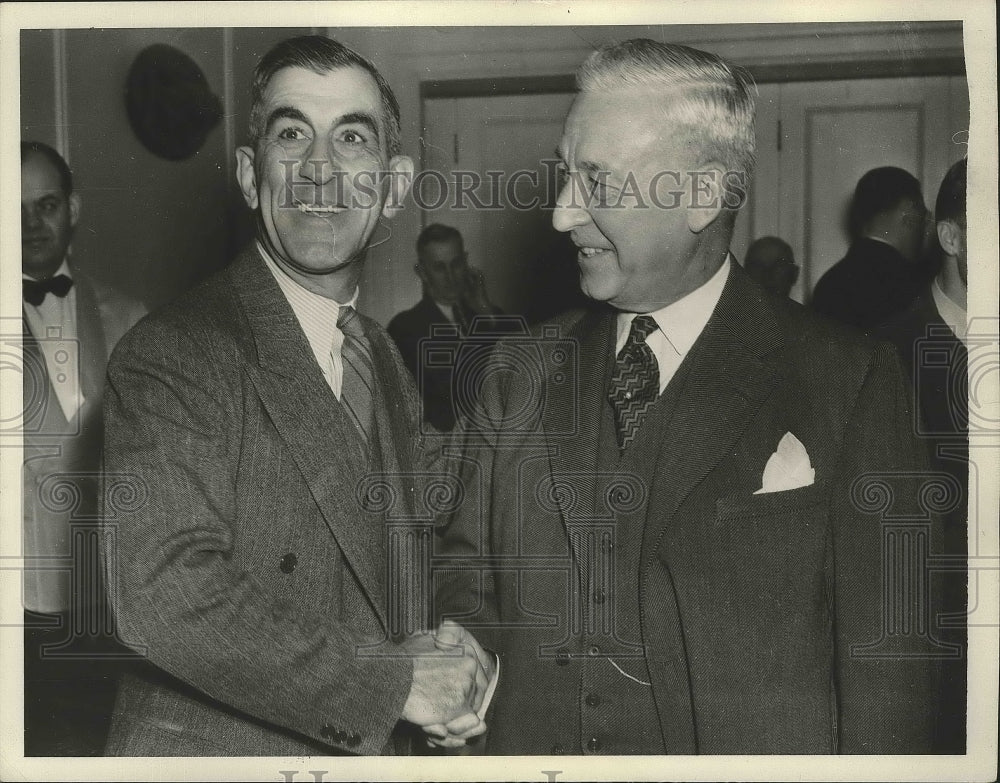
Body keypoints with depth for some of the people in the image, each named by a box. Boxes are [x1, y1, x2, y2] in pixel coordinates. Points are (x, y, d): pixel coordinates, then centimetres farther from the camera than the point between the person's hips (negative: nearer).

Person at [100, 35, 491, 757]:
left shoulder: (388, 365, 4)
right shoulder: (167, 357, -19)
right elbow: (164, 596, -28)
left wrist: (437, 648, -6)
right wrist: (395, 682, -24)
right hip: (210, 752, -6)